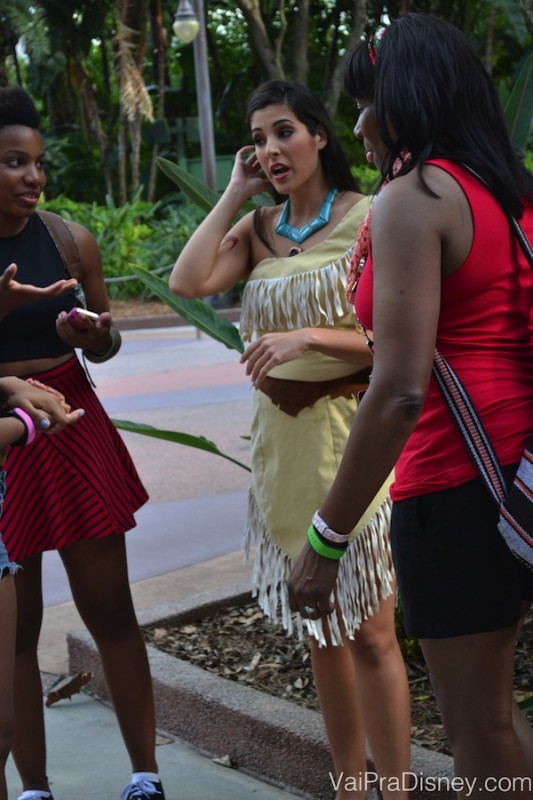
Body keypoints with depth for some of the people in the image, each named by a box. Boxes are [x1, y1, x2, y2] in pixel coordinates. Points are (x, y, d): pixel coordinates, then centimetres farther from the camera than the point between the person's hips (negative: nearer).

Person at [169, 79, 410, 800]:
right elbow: (189, 281, -9)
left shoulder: (369, 217, -6)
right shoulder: (258, 229, 9)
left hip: (350, 434, -5)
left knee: (368, 631, -4)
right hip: (282, 438, 6)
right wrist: (235, 194, -2)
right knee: (317, 626, 13)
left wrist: (310, 336, -23)